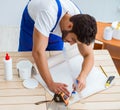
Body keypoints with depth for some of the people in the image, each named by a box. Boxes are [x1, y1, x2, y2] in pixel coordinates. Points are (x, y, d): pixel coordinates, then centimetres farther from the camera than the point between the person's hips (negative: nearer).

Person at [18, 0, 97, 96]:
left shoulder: (80, 22, -31)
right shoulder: (48, 14, -49)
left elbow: (89, 55, -24)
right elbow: (38, 52, -50)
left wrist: (82, 77, -44)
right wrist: (50, 83, -50)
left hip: (55, 29, 3)